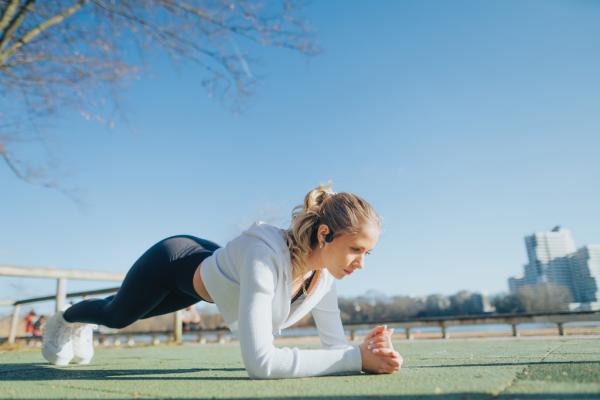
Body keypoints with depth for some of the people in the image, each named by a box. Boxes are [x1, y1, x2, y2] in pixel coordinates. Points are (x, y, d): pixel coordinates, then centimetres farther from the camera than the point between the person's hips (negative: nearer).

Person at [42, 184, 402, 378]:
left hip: (207, 263, 6)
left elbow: (335, 344, -17)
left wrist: (365, 352, -38)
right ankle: (65, 319, 65)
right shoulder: (264, 256, -48)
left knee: (127, 316, 36)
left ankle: (83, 328, 71)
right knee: (115, 316, 28)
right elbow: (260, 362, -53)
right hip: (173, 261, -6)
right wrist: (357, 358, -51)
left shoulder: (324, 273, -25)